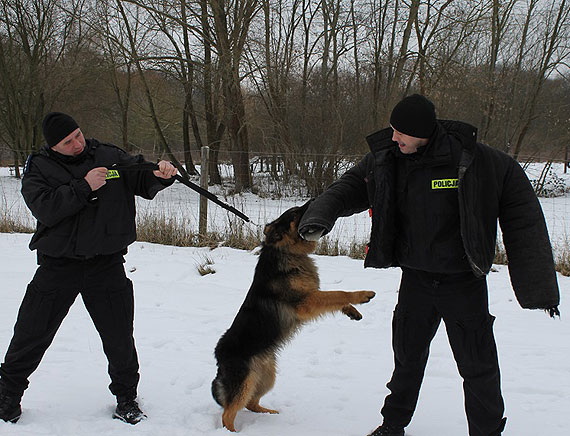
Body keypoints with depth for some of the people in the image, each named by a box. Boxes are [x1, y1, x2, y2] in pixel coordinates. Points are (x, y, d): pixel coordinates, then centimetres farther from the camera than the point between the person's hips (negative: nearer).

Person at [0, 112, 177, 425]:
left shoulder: (111, 157, 2)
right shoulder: (38, 168, -1)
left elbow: (144, 183, 4)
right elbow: (43, 208, -16)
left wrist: (160, 176, -18)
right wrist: (84, 187, -21)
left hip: (106, 264, 1)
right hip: (58, 266, 0)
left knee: (120, 338, 6)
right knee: (31, 333, 7)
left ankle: (126, 396, 27)